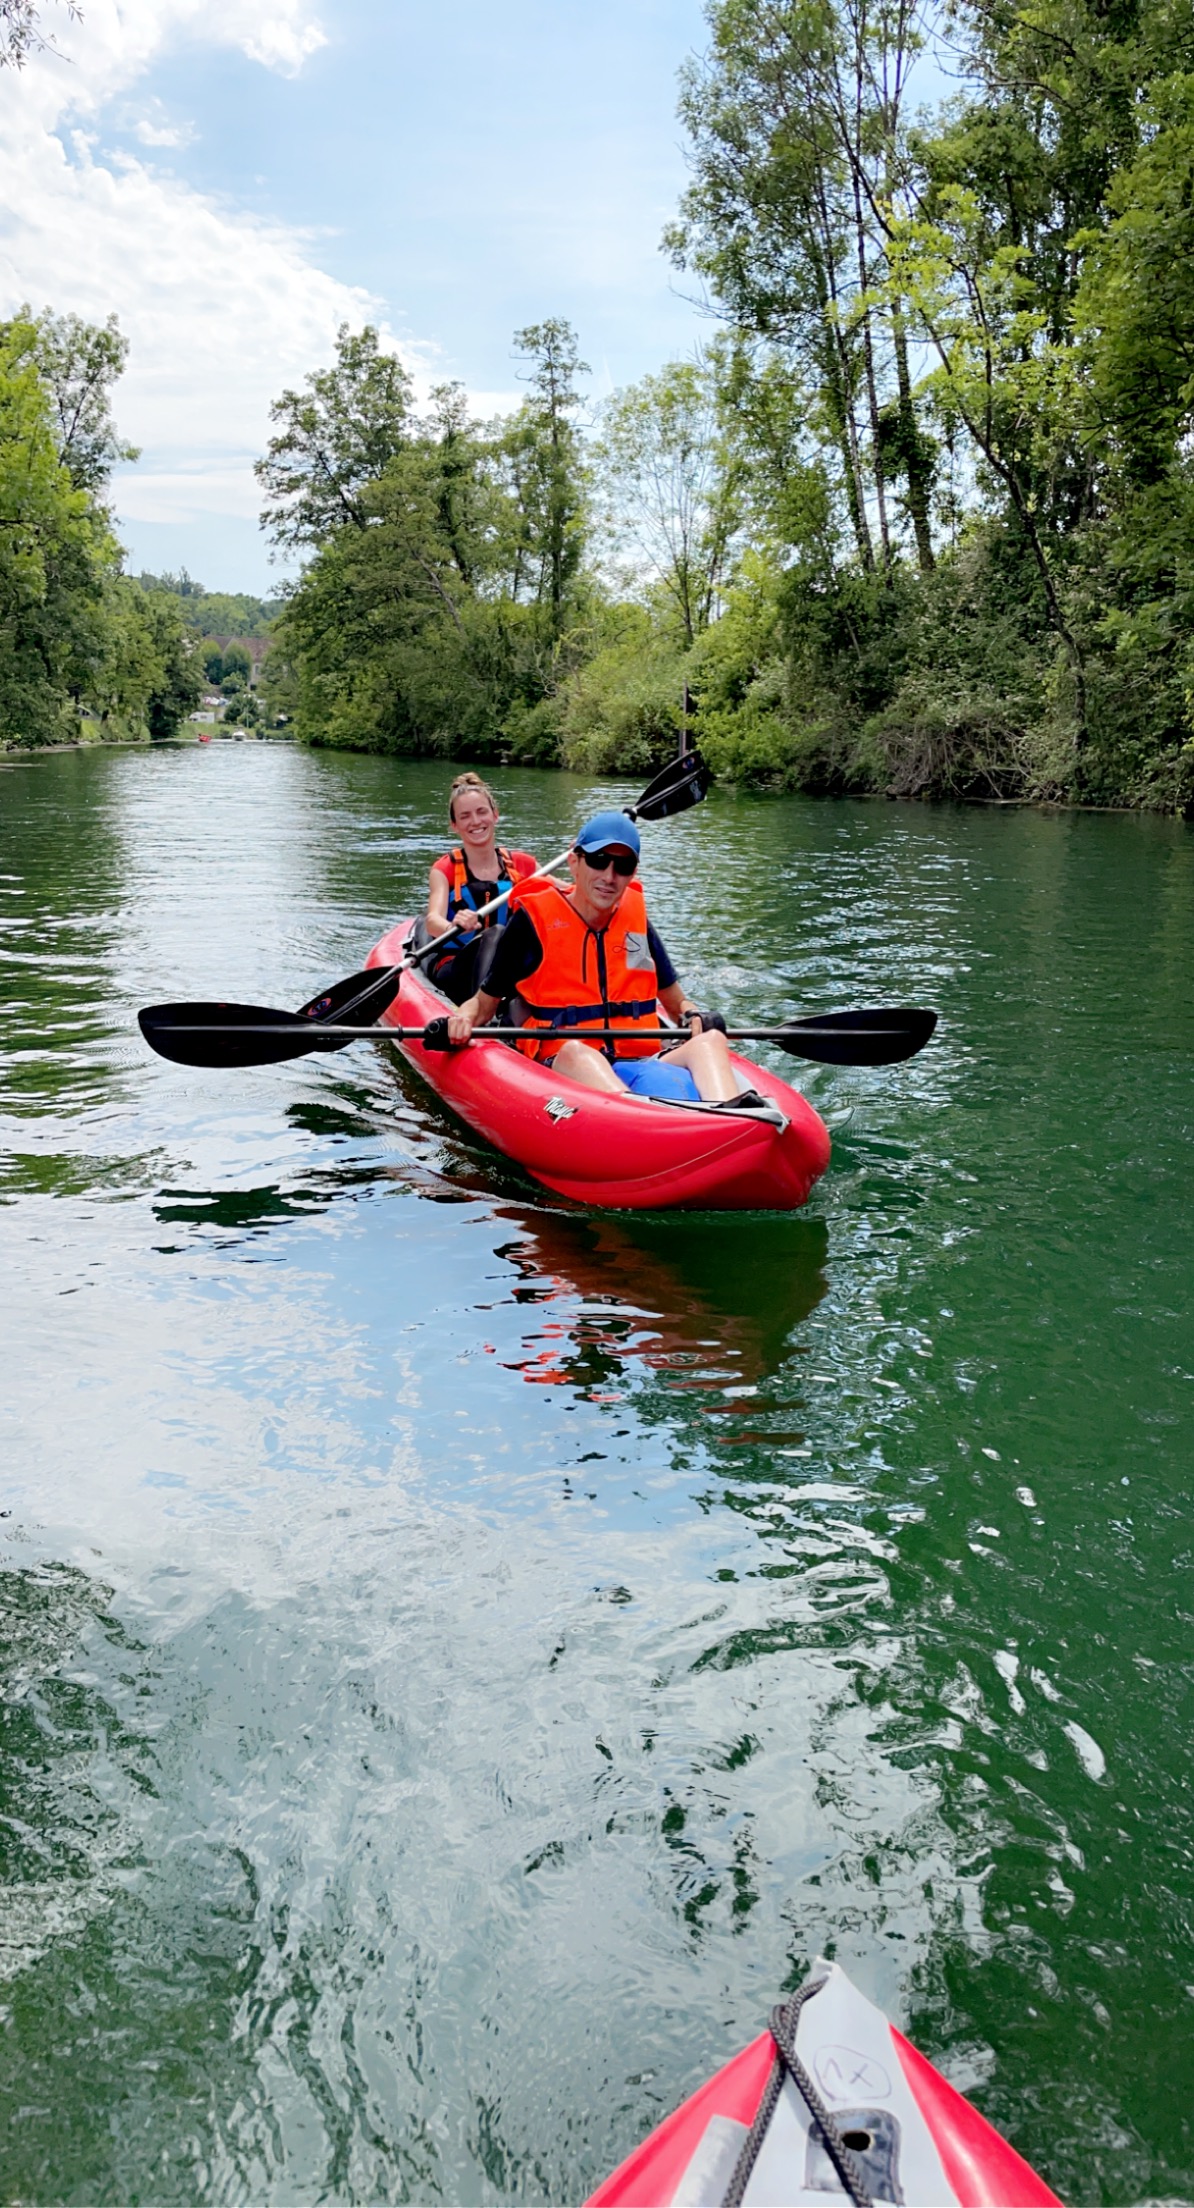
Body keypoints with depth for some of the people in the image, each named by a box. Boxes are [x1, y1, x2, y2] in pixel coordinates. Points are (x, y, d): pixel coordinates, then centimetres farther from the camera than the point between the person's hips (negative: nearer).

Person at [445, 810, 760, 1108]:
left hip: (642, 1064, 4)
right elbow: (484, 1002, 8)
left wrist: (693, 1017, 0)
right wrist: (462, 1019, -15)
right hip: (566, 1068, -4)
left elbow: (675, 1001, 23)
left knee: (710, 1040, -23)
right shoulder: (533, 918, 4)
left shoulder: (636, 917, 16)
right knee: (574, 1051, -37)